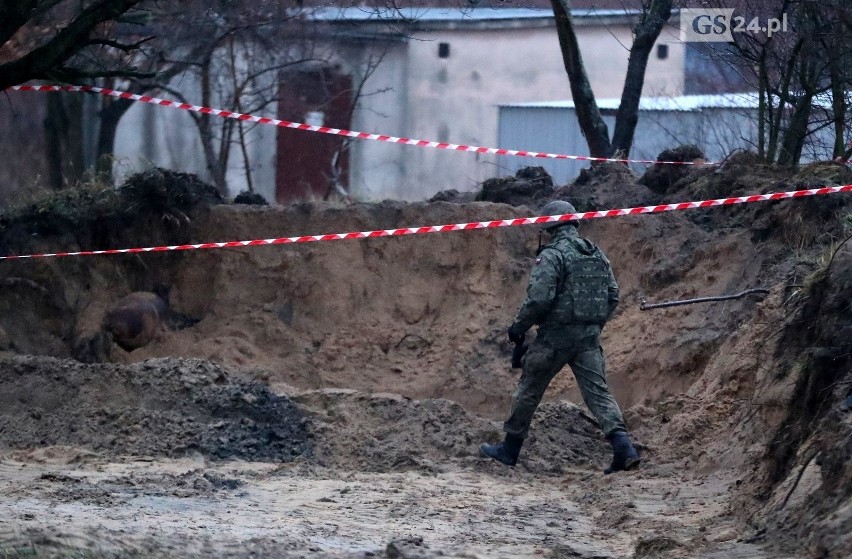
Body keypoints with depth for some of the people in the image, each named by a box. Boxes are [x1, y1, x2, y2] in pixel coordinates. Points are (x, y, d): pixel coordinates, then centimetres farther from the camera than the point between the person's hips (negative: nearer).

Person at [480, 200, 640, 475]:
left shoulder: (551, 255, -11)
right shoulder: (596, 254, 11)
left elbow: (539, 298, -20)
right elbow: (613, 296, 13)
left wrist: (519, 326, -6)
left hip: (556, 336, -6)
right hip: (590, 337, 6)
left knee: (529, 390, 10)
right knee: (598, 392, 0)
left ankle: (509, 449, 21)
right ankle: (623, 448, -17)